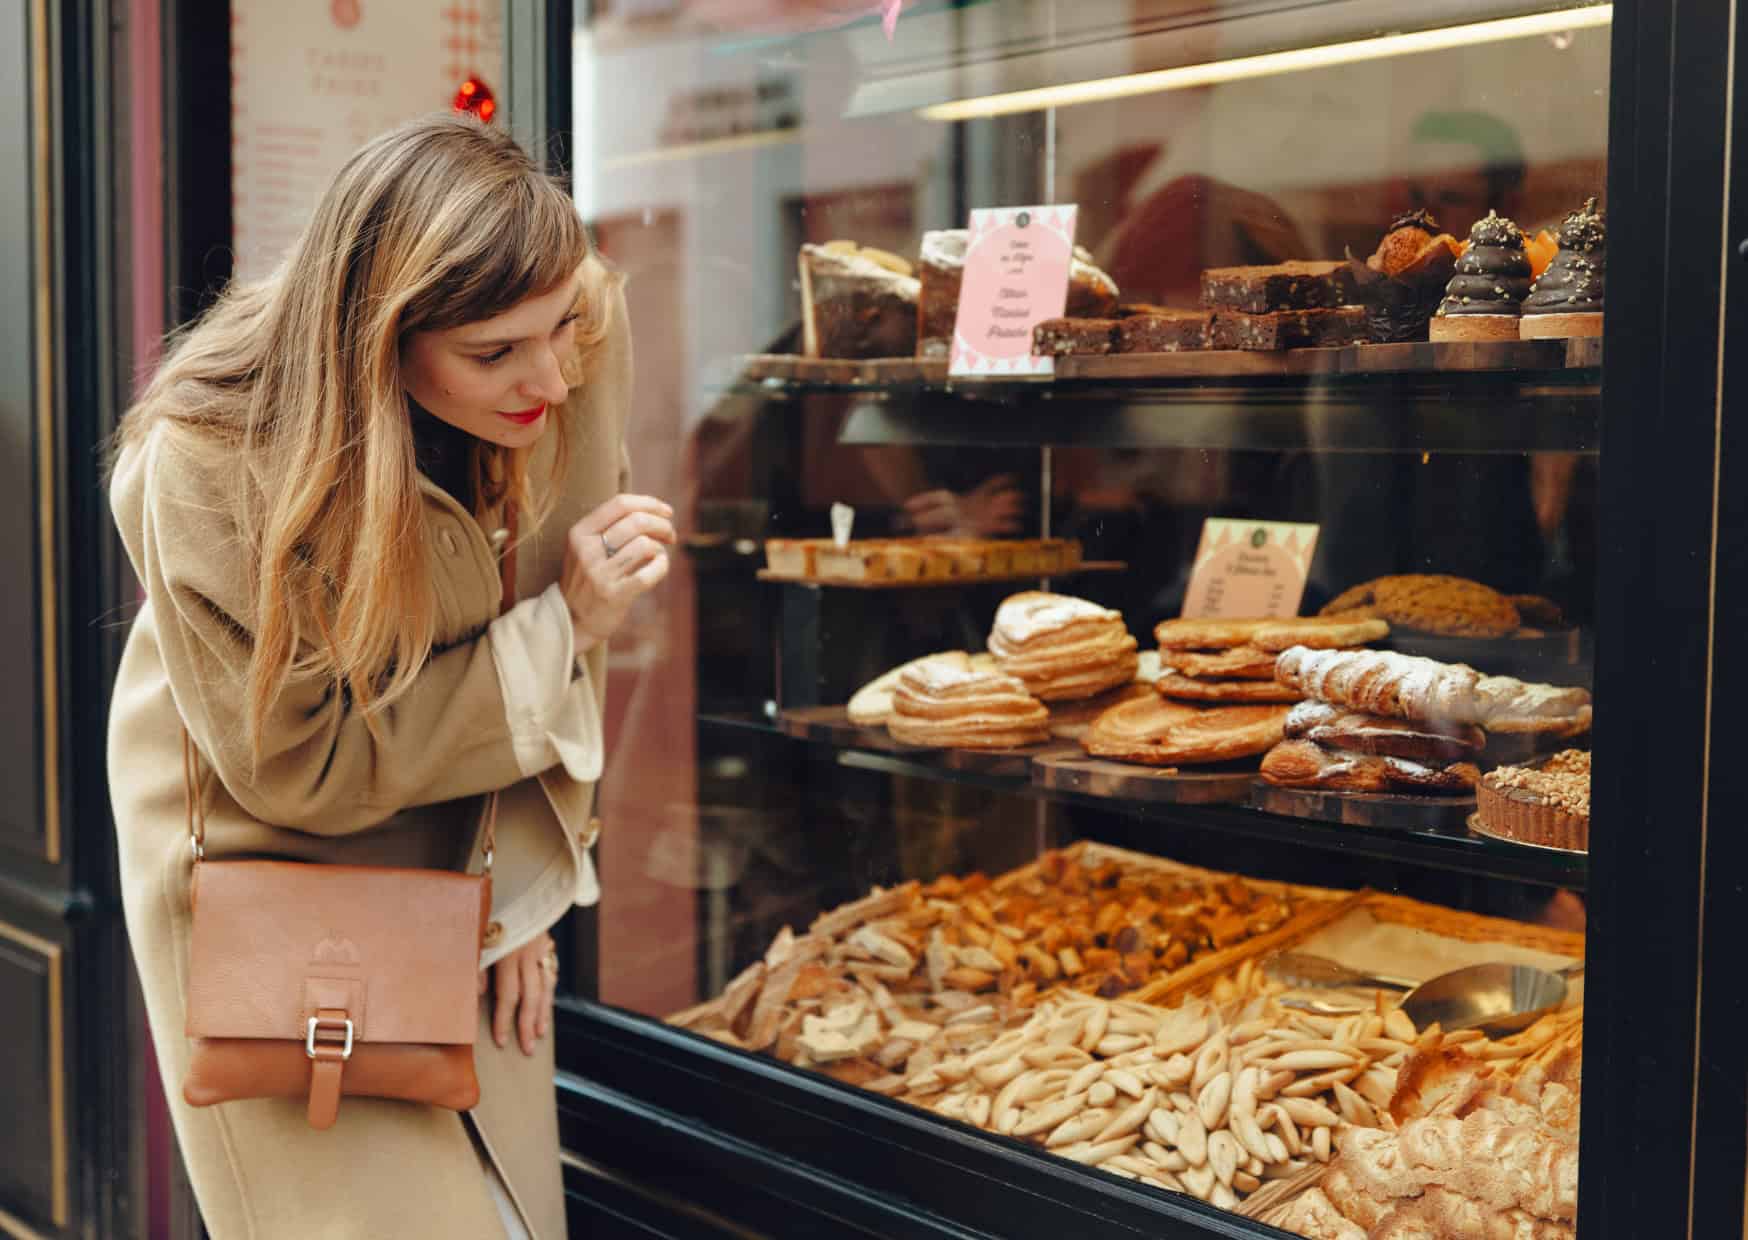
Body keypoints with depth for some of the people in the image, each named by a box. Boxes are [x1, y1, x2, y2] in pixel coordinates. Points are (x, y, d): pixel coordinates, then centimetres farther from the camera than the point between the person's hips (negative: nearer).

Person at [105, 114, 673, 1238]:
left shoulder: (584, 345, -19)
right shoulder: (206, 463, -29)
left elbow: (571, 660, -9)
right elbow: (299, 766, -22)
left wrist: (523, 884, -11)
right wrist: (561, 628, -28)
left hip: (458, 848, 4)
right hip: (261, 852, -4)